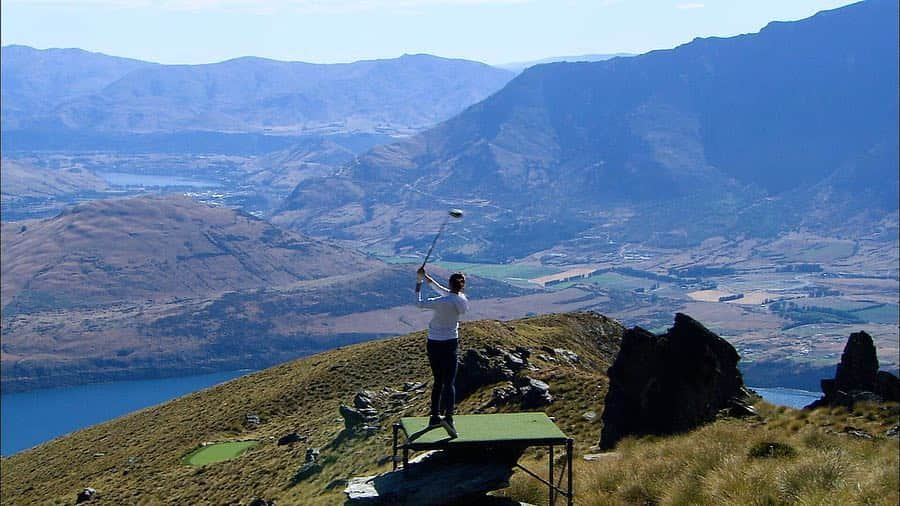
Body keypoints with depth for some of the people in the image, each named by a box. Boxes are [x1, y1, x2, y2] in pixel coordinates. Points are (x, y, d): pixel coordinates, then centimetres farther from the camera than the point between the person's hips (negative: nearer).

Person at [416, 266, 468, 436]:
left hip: (434, 345, -1)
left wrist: (419, 282, 0)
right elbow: (444, 292, 11)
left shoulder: (443, 302, -19)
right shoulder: (463, 301, -4)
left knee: (438, 381, 14)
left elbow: (419, 303, -9)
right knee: (449, 382, -2)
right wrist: (427, 278, 13)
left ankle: (435, 416, 19)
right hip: (450, 344, 1)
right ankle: (448, 416, -21)